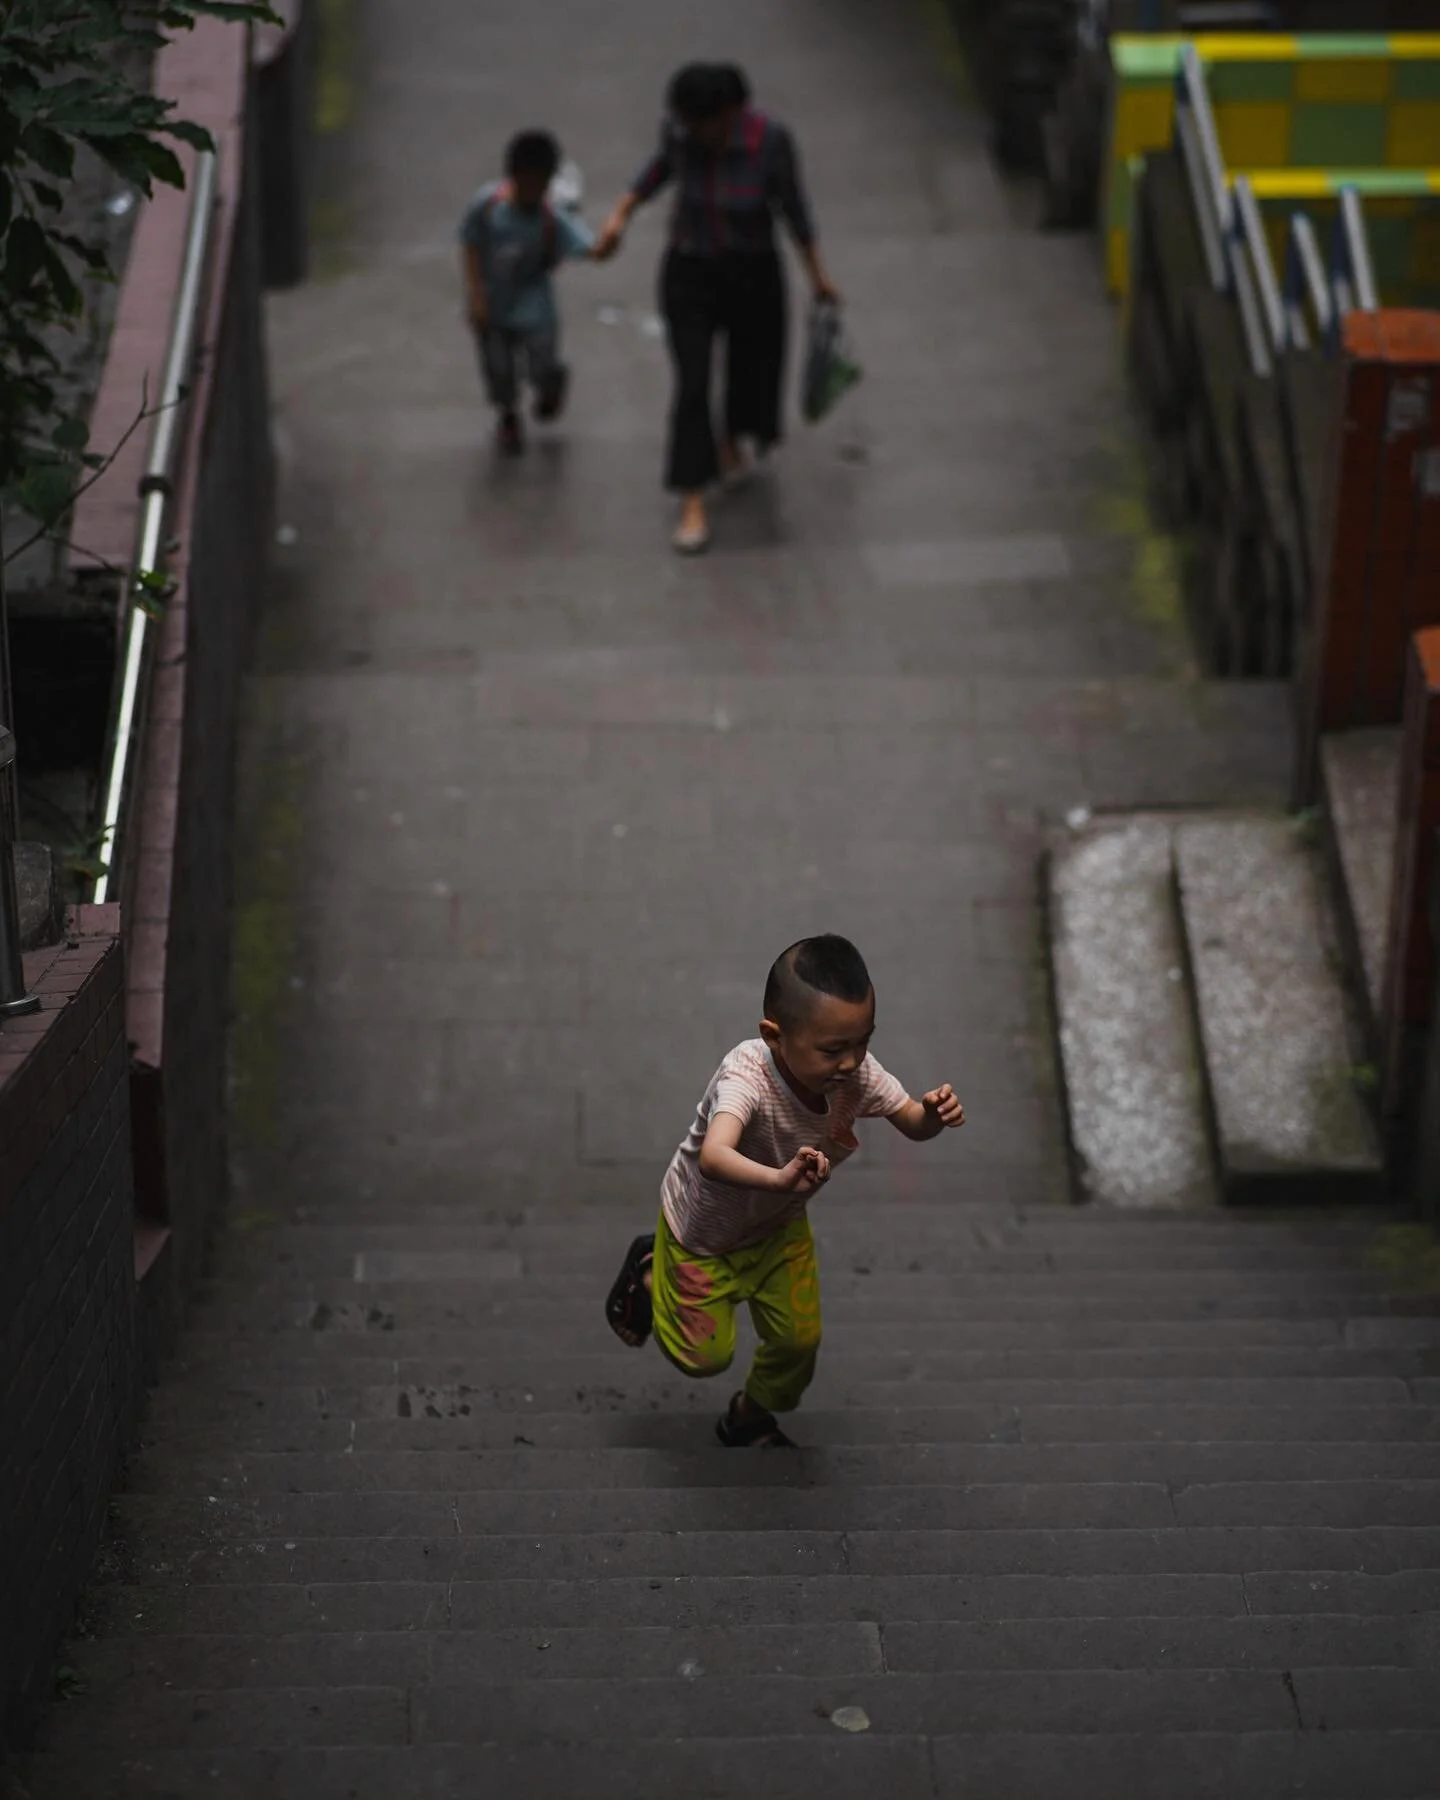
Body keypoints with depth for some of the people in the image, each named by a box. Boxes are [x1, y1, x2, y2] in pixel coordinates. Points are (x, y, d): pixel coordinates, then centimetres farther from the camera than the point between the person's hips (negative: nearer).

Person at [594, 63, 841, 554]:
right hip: (688, 273, 0)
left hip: (753, 273, 0)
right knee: (692, 384, -6)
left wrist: (817, 272, -1)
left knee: (751, 364, 22)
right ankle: (693, 503, 1)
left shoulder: (770, 141, -24)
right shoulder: (678, 130, -18)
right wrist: (621, 213, -4)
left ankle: (732, 439, 55)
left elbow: (792, 205, -10)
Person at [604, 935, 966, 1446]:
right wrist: (779, 1178, -78)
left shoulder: (858, 1072, -27)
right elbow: (713, 1156, -60)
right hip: (704, 1227, -5)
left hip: (780, 1226, 5)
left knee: (799, 1338, 11)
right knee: (706, 1356, 9)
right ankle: (649, 1273, 38)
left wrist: (935, 1112, -36)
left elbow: (912, 1123, -12)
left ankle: (750, 1418, 42)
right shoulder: (746, 1074, -44)